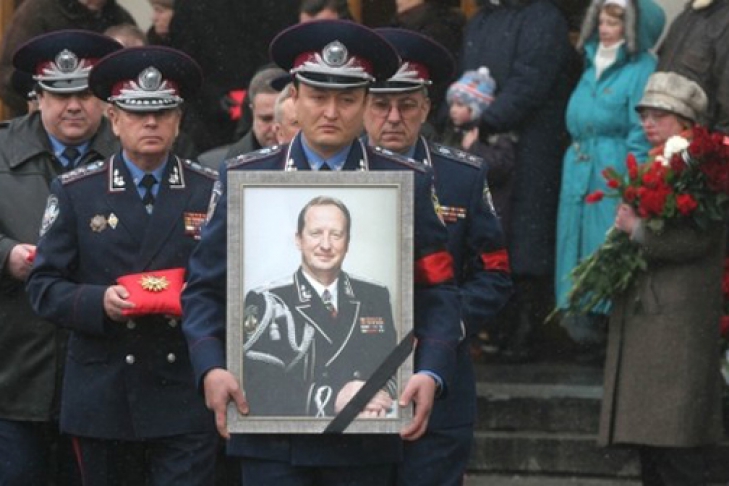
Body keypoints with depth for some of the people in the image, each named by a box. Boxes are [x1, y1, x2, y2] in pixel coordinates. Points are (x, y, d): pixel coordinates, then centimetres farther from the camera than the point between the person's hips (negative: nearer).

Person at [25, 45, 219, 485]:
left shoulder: (213, 192, 6)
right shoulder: (75, 193, 5)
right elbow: (44, 287, 2)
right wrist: (99, 302, -16)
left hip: (185, 399, -1)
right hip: (103, 401, 1)